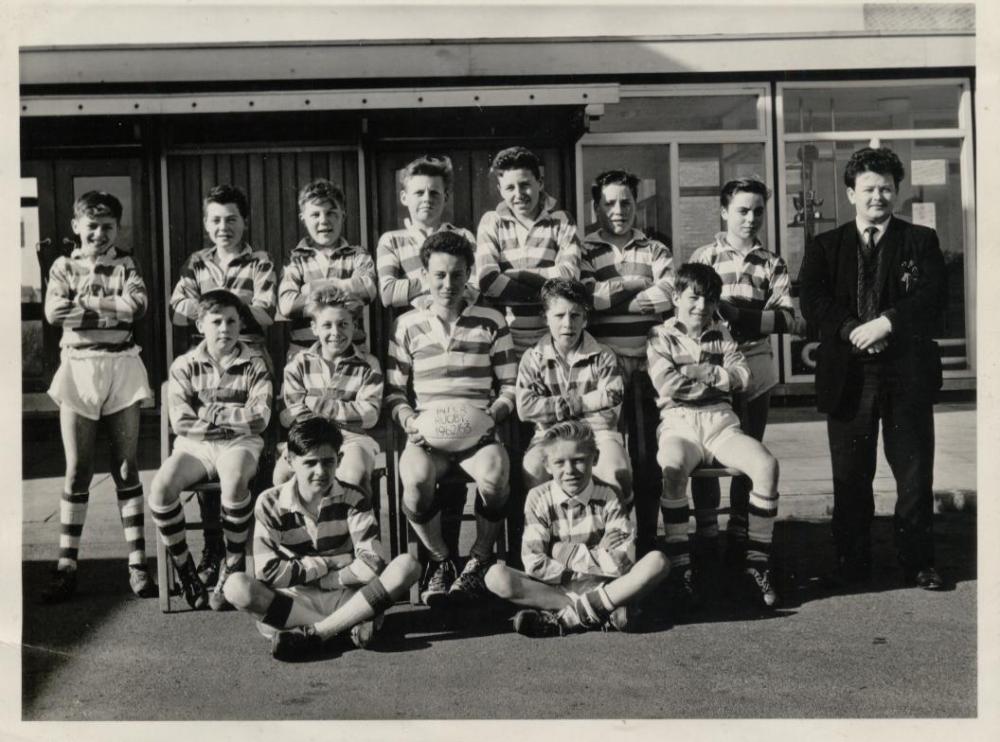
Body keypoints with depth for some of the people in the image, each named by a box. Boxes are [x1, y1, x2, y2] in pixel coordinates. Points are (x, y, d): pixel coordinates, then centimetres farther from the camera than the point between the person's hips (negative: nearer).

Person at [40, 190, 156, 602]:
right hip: (77, 368, 0)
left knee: (126, 468, 2)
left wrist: (84, 303, -9)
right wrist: (111, 307, -10)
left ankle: (137, 564, 5)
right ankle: (67, 566, 7)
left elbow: (137, 305, -11)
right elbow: (53, 312, -9)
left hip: (122, 369, 0)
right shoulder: (64, 266, 7)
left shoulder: (125, 265, 7)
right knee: (77, 471, 2)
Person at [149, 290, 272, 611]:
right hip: (195, 445, 2)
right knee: (161, 485, -28)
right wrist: (234, 420, -8)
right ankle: (183, 565, -7)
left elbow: (259, 418, -8)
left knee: (234, 479, -37)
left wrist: (208, 412, -9)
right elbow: (181, 422, -6)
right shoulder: (184, 366, 5)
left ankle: (233, 565, -17)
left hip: (240, 444, -2)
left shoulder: (254, 364, 3)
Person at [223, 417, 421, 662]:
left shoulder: (353, 500, -2)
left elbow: (371, 566, -12)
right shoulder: (270, 504, -3)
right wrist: (329, 562, -8)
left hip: (346, 599, 1)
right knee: (236, 587, -30)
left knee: (407, 565, -25)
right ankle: (349, 625, -27)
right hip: (291, 602, 0)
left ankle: (313, 633, -26)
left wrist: (322, 581, -11)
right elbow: (267, 573, -10)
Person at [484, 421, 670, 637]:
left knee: (658, 561, -25)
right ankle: (600, 611, -26)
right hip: (553, 588, 0)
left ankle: (567, 618, -27)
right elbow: (534, 565, -12)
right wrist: (594, 563, -12)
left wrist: (570, 552, -11)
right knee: (495, 577, -27)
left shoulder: (607, 497, -2)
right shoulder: (538, 498, -3)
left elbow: (620, 562, -12)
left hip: (603, 586, 0)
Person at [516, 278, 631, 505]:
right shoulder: (533, 359, 6)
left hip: (597, 433, 0)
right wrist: (573, 405, -8)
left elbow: (610, 406, -6)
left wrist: (563, 404, -6)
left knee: (618, 474, -31)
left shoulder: (602, 357, 6)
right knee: (533, 470, -33)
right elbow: (525, 408, -6)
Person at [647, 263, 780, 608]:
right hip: (679, 423, -3)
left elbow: (742, 375, 6)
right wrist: (717, 378, 1)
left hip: (721, 422, 4)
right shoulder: (661, 337, 8)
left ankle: (756, 563, -16)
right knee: (673, 469, -37)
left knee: (766, 464, -25)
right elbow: (667, 385, -7)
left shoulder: (722, 335, 20)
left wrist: (702, 372, -6)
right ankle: (681, 569, -30)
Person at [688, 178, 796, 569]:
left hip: (755, 367, 1)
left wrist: (740, 316, -16)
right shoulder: (702, 257, 6)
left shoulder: (772, 264, 8)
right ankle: (706, 534, 11)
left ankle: (740, 534, 17)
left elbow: (788, 316, -2)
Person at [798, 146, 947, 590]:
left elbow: (933, 297, -5)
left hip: (907, 373, 0)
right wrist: (853, 330, -17)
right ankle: (851, 565, 16)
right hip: (848, 375, 1)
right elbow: (812, 303, -3)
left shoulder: (921, 241, 9)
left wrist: (887, 322, -18)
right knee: (850, 477, 6)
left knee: (915, 473, 3)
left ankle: (918, 563, 14)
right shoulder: (825, 247, 11)